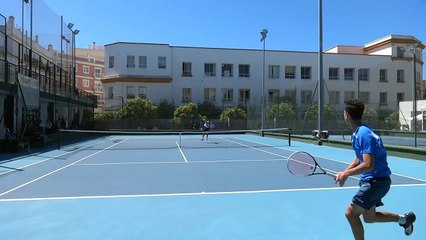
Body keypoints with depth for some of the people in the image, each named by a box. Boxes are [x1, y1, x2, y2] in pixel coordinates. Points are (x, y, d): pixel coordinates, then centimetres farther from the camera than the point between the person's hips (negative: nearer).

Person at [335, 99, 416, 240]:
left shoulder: (364, 134, -23)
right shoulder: (357, 133, 7)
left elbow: (368, 165, -29)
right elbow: (358, 160, 16)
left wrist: (346, 174, -21)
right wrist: (344, 172, 3)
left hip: (377, 180, -10)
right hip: (371, 180, 10)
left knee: (351, 213, -10)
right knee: (369, 217, 20)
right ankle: (404, 218, 35)